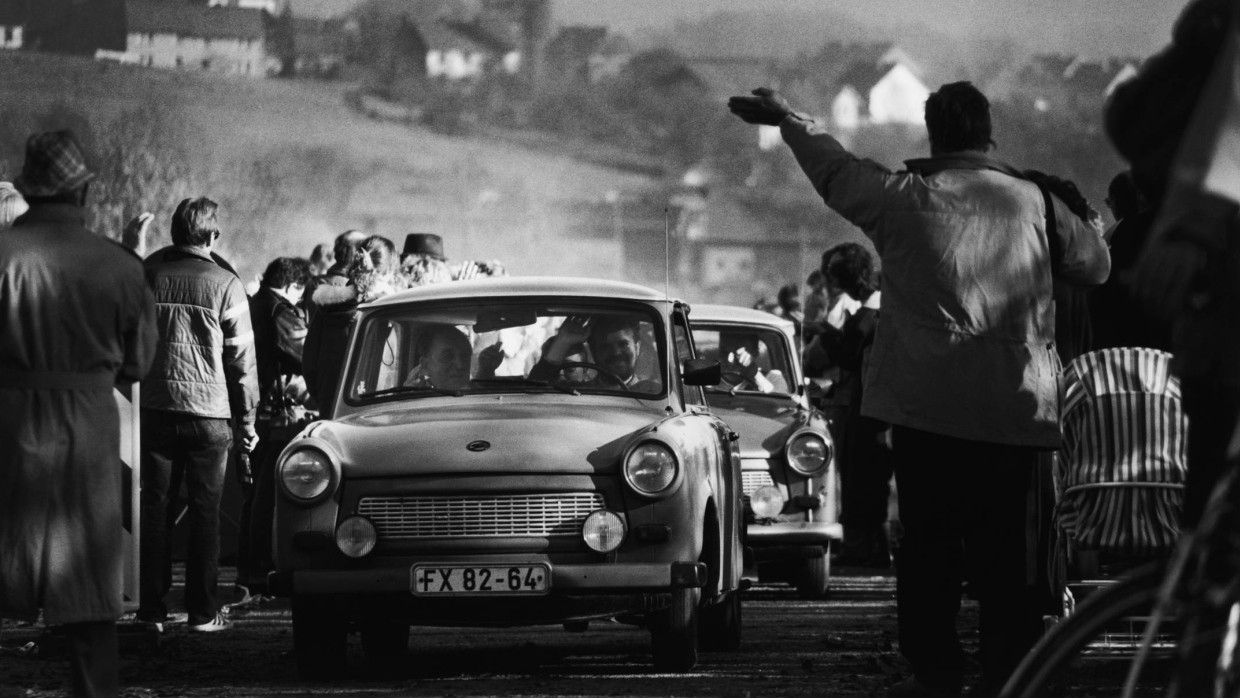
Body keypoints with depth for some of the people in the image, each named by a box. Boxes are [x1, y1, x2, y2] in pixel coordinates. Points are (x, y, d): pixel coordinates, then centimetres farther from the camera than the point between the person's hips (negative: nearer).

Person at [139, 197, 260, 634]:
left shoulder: (147, 275, 1)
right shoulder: (225, 285, -7)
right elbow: (242, 358, -3)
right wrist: (246, 419, 4)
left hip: (154, 410, 2)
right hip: (209, 412, -2)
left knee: (154, 508, 8)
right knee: (205, 512, 3)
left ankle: (152, 607, 6)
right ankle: (202, 612, 3)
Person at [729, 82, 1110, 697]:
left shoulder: (906, 197, -4)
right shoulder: (1034, 201, 3)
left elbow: (834, 170, 13)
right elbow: (1096, 265, 17)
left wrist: (788, 120, 31)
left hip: (928, 406, -2)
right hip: (1016, 408, 2)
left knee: (928, 538, 6)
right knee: (1001, 543, 8)